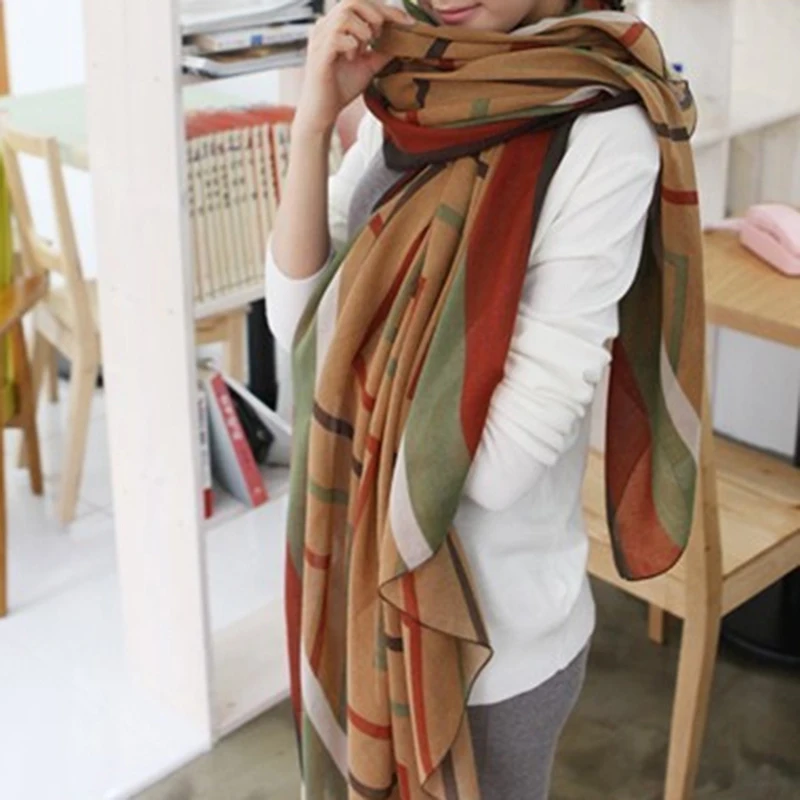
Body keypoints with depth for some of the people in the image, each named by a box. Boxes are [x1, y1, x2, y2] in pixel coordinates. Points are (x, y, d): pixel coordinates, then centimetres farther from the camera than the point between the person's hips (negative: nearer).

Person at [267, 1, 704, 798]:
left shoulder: (602, 137, -22)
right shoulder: (409, 99, -2)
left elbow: (500, 459, -24)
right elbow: (298, 320, -5)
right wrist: (312, 122, -16)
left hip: (495, 619, -6)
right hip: (365, 573, 6)